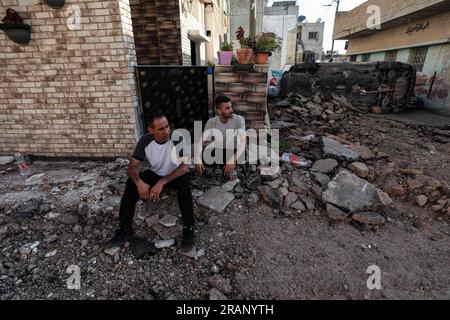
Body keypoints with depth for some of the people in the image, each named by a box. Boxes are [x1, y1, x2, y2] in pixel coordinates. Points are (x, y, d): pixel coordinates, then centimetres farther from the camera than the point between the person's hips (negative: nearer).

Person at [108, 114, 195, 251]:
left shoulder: (177, 138, -26)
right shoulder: (145, 141, -16)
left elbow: (184, 167, -33)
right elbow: (133, 166, -15)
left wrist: (162, 182, -43)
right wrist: (140, 183, -37)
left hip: (176, 175, -3)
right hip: (155, 174, 3)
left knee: (185, 182, -37)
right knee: (131, 183, -21)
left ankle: (188, 227, -22)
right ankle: (126, 229, -8)